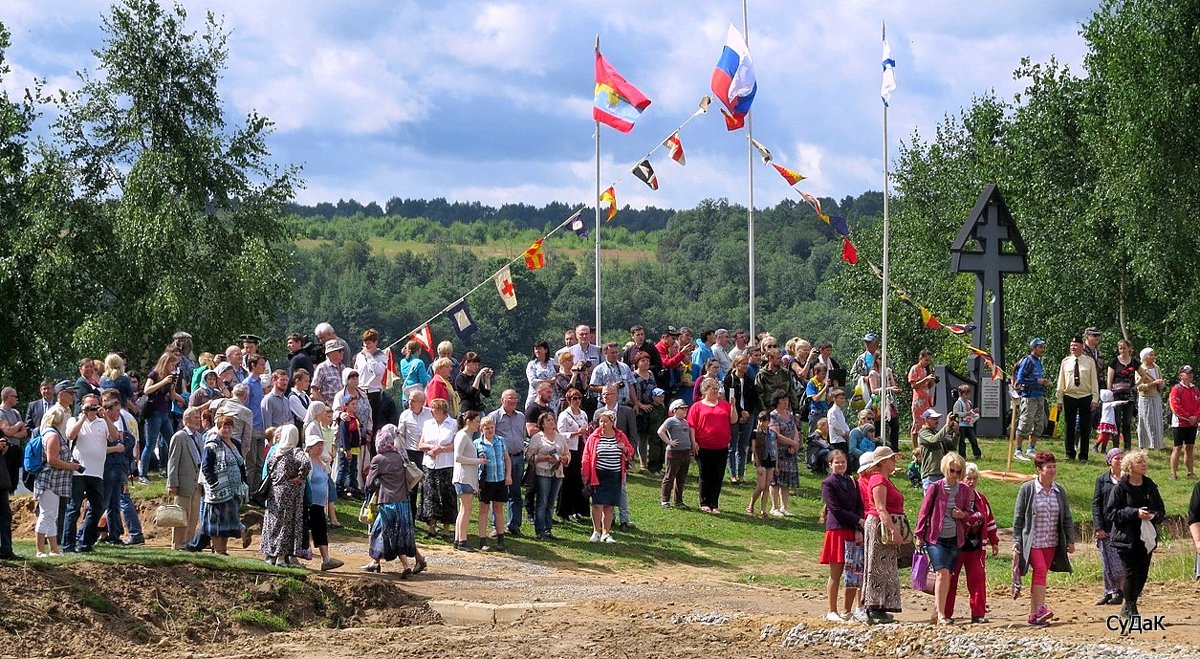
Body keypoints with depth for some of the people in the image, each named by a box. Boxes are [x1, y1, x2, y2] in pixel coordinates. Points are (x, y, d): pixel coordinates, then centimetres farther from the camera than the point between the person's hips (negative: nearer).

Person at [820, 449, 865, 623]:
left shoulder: (852, 483, 15)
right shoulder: (828, 484, -2)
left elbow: (860, 506, 7)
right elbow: (836, 509, -10)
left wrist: (858, 530, -7)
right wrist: (859, 521, -13)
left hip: (853, 532, 5)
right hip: (837, 530, -5)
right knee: (836, 573, -2)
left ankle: (847, 610, 10)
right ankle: (832, 611, 4)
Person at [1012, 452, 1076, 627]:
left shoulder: (1059, 491, 8)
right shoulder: (1027, 489, -5)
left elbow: (1067, 517, 12)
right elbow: (1018, 517, -2)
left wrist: (1070, 540, 6)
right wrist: (1016, 541, -4)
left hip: (1051, 543, 4)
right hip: (1032, 541, -4)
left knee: (1040, 575, 5)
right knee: (1040, 570, -19)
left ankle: (1033, 614, 7)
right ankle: (1040, 609, -24)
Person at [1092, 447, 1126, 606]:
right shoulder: (1102, 479, 7)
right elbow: (1095, 504, 5)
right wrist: (1098, 527, -5)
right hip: (1106, 527, 1)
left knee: (1121, 562, -7)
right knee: (1107, 563, 4)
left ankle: (1120, 592, 1)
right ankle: (1109, 592, 12)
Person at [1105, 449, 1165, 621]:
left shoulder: (1150, 486, 9)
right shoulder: (1120, 488, -6)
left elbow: (1161, 510, 15)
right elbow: (1110, 512, -9)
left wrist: (1155, 515, -9)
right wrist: (1135, 513, -18)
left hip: (1146, 537, 5)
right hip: (1126, 537, -5)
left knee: (1143, 573, 5)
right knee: (1131, 572, -7)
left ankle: (1128, 607, 21)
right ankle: (1130, 608, 5)